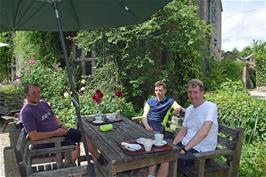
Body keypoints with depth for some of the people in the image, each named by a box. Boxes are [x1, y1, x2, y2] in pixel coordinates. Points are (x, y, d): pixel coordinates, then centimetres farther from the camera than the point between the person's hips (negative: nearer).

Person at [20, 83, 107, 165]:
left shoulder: (43, 103, 9)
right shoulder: (26, 112, -16)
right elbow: (34, 136, -23)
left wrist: (62, 125, 1)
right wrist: (55, 133, -19)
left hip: (59, 131, 8)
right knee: (75, 152, -29)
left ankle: (100, 159, 19)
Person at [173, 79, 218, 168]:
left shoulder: (211, 107, -13)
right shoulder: (188, 110, 12)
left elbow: (203, 132, -26)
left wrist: (185, 149, -26)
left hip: (201, 150, -7)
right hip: (184, 144, 8)